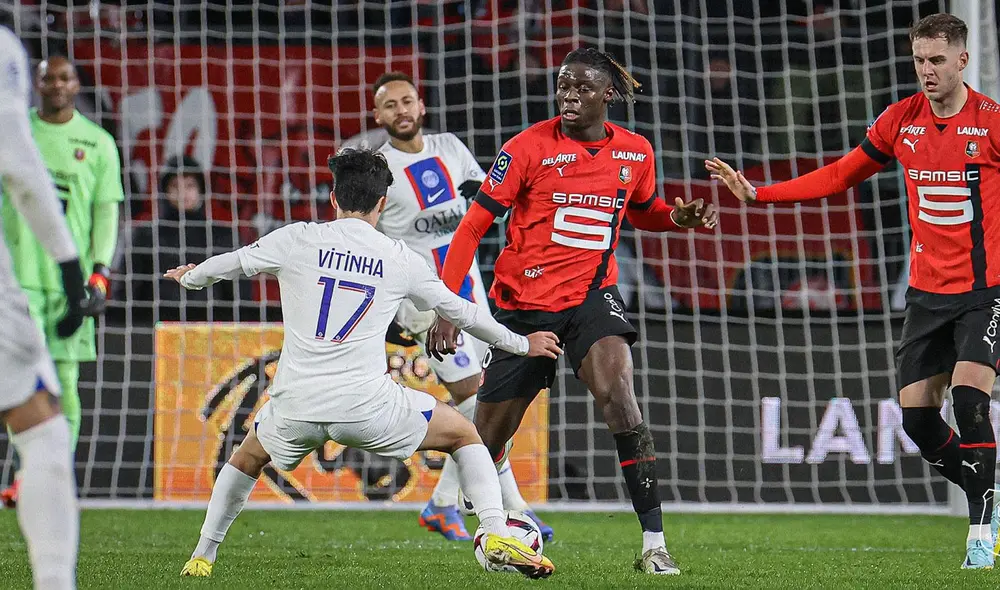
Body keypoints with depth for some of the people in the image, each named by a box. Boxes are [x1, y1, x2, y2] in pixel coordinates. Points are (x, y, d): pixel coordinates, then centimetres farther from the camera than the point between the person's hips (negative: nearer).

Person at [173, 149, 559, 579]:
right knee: (465, 435, 19)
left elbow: (224, 266, 21)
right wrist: (521, 344, 35)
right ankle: (497, 536, 2)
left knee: (249, 457, 33)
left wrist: (189, 278, 45)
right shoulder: (400, 259, 6)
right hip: (366, 406, -1)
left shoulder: (296, 240, 5)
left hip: (295, 405, 1)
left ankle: (202, 555, 32)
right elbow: (459, 310, 19)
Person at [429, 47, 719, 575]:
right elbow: (473, 225, -8)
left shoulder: (635, 153, 1)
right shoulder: (528, 148, -10)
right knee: (487, 438, 3)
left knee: (616, 389, -28)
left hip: (592, 294, 1)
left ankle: (654, 543, -27)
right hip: (522, 302, 0)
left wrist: (681, 216, 0)